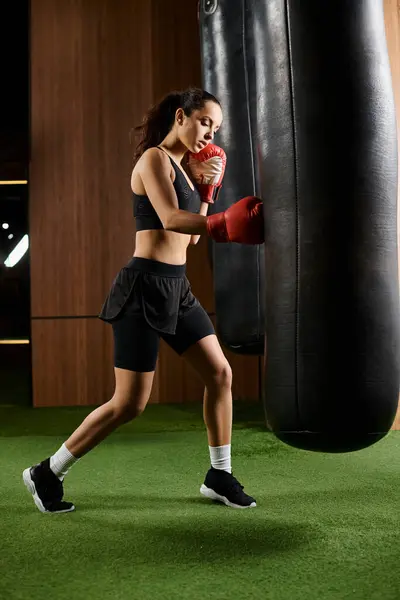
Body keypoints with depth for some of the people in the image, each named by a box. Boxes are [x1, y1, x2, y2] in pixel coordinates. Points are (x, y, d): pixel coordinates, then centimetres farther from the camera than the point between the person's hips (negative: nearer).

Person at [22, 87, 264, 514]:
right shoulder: (154, 159, -9)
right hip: (145, 286, -9)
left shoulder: (181, 165, 17)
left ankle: (219, 476, 20)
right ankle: (46, 474, 12)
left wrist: (206, 189, 6)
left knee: (220, 373, 7)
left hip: (176, 287, 9)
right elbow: (170, 219, -26)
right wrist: (223, 224, -40)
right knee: (129, 403, -5)